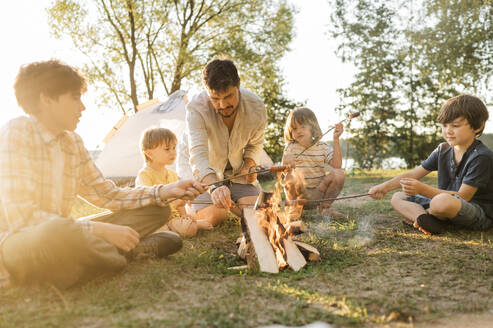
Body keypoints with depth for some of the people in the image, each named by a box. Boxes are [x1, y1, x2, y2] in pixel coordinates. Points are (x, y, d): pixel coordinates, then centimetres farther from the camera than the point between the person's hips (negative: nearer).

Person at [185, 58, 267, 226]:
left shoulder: (256, 107, -20)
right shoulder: (196, 108, -32)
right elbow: (198, 154, -44)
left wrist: (249, 166, -17)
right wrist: (215, 186, -62)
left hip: (236, 173, 3)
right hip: (206, 176, -3)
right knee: (214, 217, -19)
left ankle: (226, 203, 19)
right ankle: (191, 205, 16)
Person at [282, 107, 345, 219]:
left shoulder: (323, 147, 1)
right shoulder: (291, 147, -2)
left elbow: (336, 165, -15)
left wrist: (336, 140, -18)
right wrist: (287, 165, -37)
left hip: (319, 192, 2)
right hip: (299, 193, -1)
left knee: (339, 173, -21)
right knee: (292, 176, -33)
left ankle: (325, 206, 2)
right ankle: (296, 206, -2)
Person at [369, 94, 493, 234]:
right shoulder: (443, 150, 7)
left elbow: (463, 196, -23)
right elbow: (414, 174, 6)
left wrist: (423, 189, -33)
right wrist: (385, 186, -10)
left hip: (481, 214, -8)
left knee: (442, 201, -41)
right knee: (397, 198, 3)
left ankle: (414, 216, -7)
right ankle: (425, 218, -25)